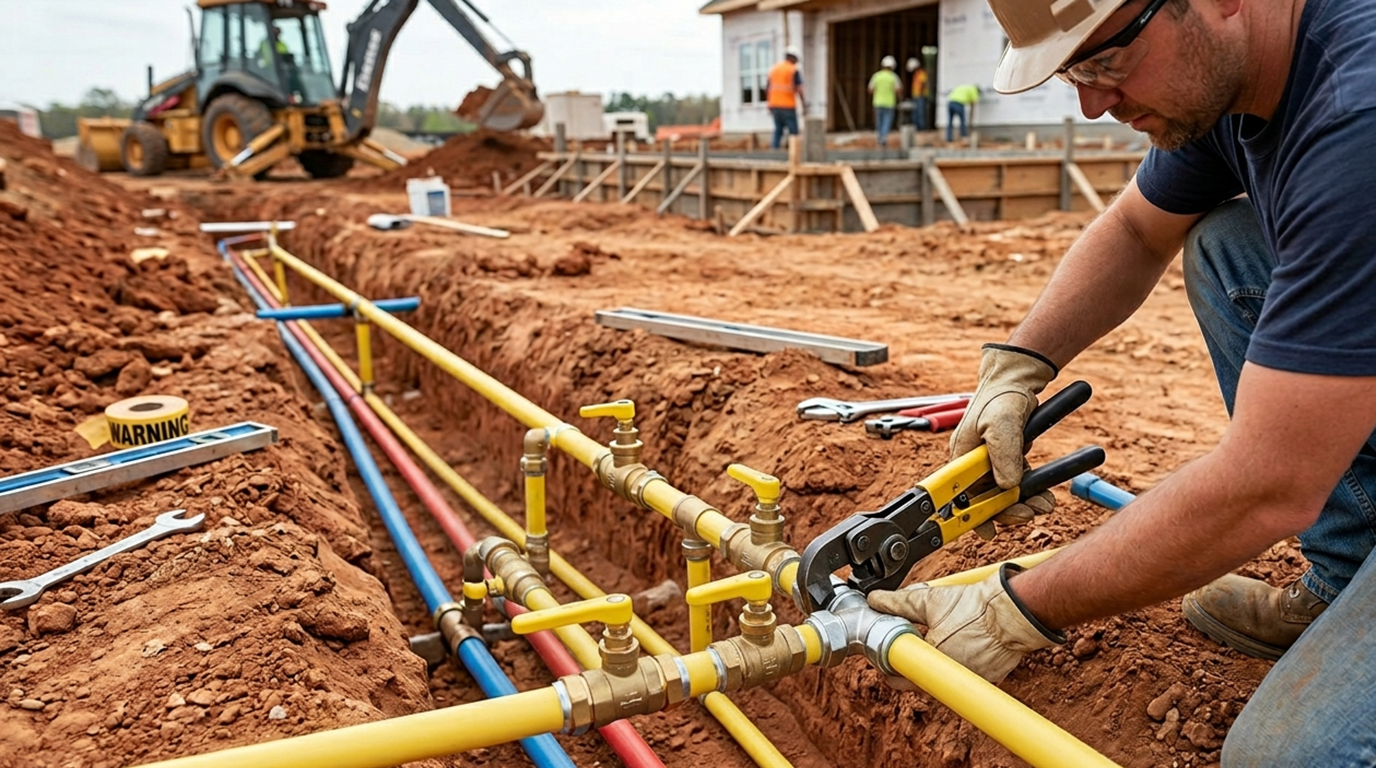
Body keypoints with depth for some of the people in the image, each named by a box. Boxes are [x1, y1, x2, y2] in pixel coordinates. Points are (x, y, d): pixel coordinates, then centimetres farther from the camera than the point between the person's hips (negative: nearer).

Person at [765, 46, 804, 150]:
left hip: (774, 106, 5)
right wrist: (803, 106, -7)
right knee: (793, 132, 0)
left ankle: (774, 147, 1)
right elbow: (799, 90, -12)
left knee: (778, 129, 14)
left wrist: (769, 105, 21)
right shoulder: (794, 70, -5)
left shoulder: (774, 69, 12)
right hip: (788, 106, -5)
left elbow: (767, 89, 13)